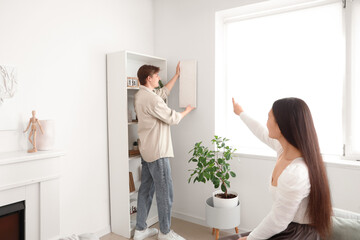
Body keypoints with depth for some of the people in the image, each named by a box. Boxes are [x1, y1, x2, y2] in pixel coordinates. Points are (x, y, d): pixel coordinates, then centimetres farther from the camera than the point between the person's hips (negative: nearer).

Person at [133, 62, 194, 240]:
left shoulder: (140, 95, 12)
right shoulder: (151, 99, -19)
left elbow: (164, 92, 26)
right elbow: (172, 119, -14)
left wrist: (177, 75, 30)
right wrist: (186, 111, 6)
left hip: (146, 150, 10)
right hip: (157, 152, -10)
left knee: (146, 189, 15)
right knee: (165, 191, 2)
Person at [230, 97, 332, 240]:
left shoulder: (295, 174, -33)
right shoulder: (285, 148, -7)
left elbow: (277, 223, -24)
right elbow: (262, 134, 14)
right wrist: (241, 113, 29)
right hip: (287, 228, 7)